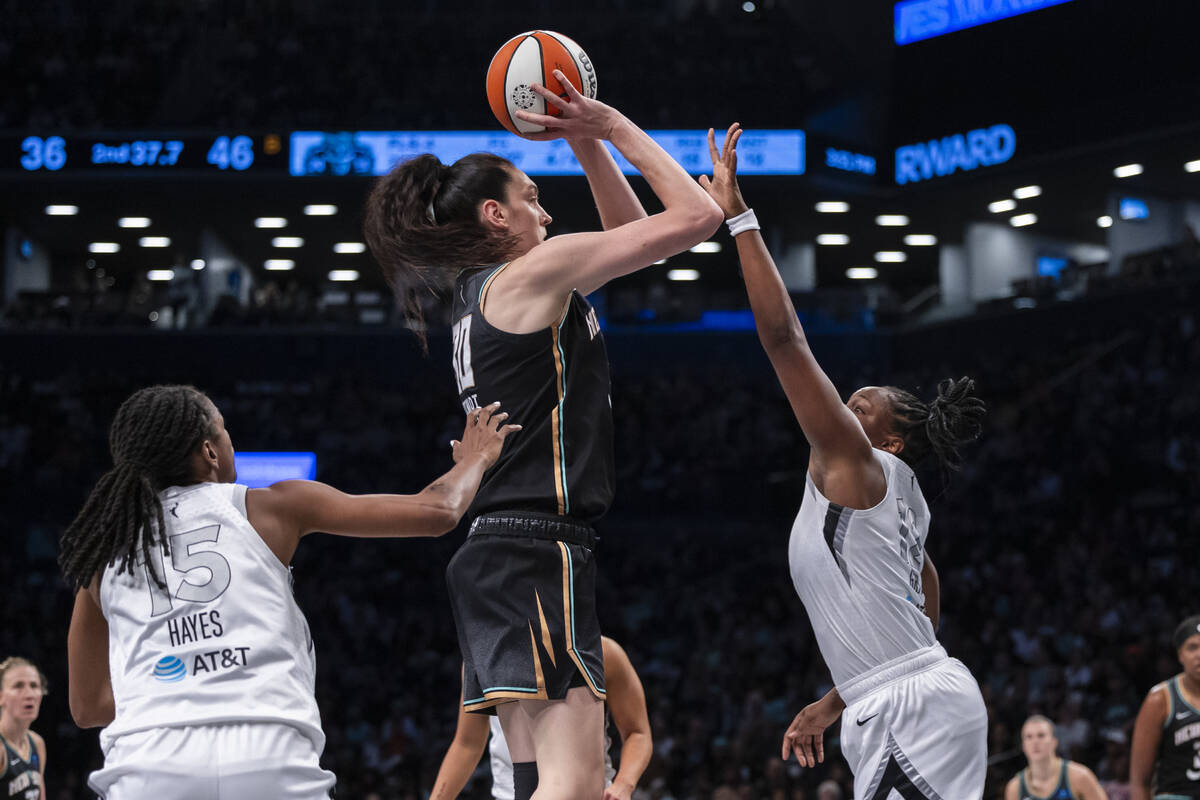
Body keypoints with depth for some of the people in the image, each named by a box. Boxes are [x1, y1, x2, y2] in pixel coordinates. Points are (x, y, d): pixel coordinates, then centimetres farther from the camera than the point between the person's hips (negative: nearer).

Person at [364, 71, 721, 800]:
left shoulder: (481, 295, 22)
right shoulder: (531, 272, -5)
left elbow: (632, 232, 32)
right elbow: (696, 216, -6)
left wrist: (589, 143, 21)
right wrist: (614, 127, 4)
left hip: (498, 555, 10)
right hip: (539, 550, -10)